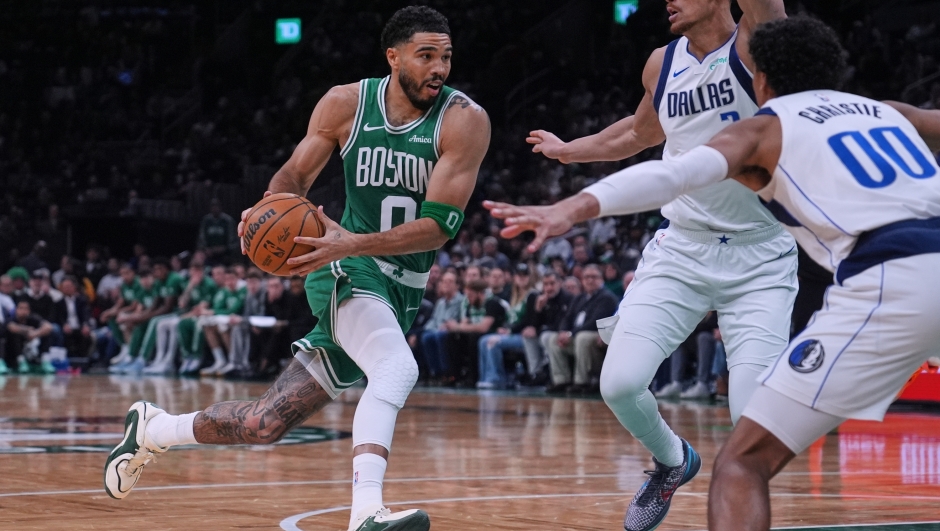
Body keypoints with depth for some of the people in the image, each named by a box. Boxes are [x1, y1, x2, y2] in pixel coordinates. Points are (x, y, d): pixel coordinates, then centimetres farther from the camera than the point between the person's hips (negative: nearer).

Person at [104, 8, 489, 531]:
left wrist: (355, 243, -31)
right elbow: (294, 176, 8)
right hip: (346, 271, -2)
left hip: (402, 292, 2)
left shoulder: (465, 120, -12)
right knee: (399, 368, -35)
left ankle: (153, 428, 26)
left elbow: (439, 225, -18)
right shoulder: (345, 104, -6)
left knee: (265, 423, 2)